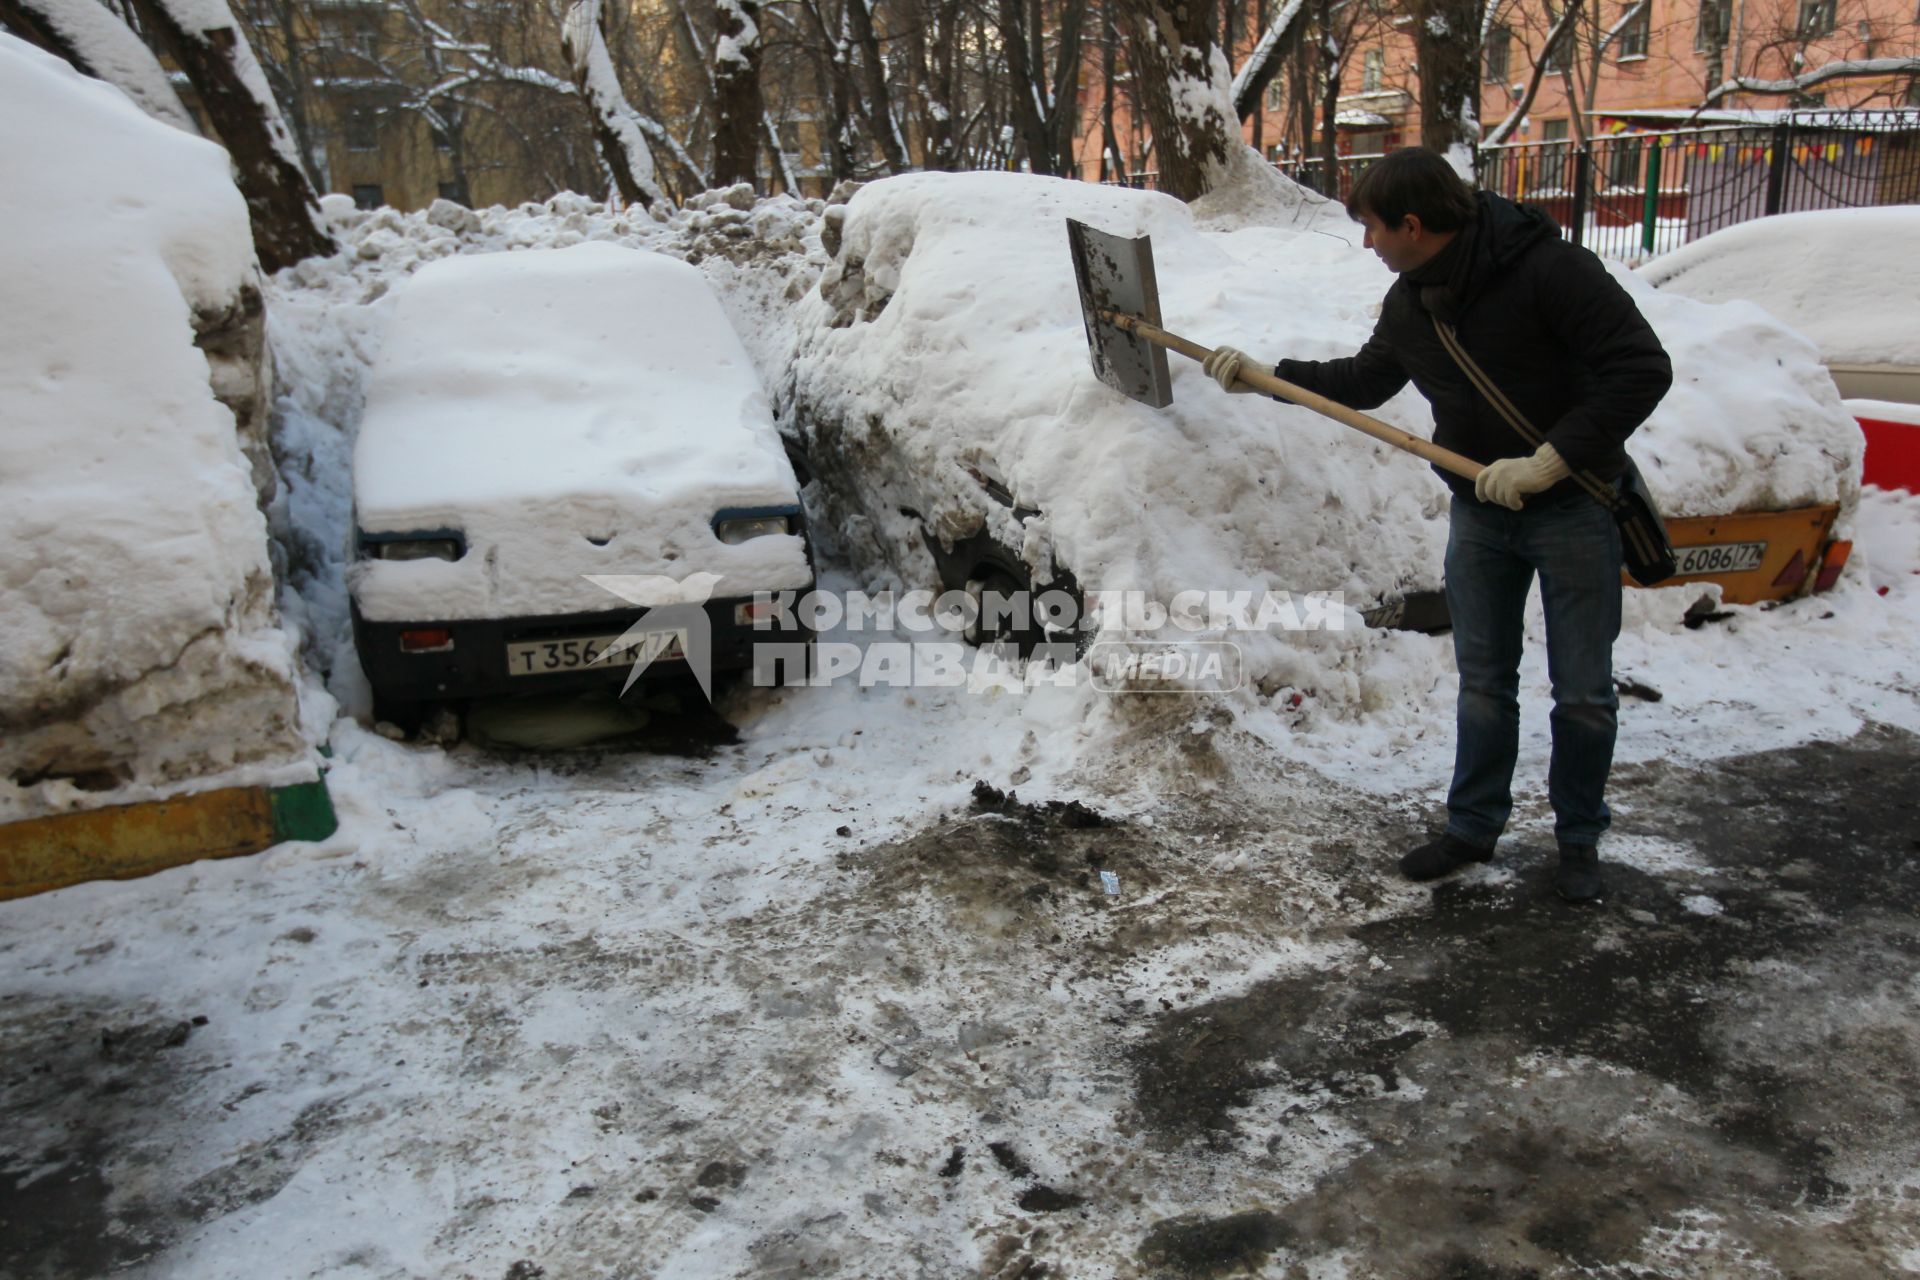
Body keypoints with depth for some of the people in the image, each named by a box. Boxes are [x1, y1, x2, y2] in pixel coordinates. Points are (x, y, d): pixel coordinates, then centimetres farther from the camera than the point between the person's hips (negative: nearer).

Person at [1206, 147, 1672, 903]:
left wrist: (1551, 459, -29)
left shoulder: (1548, 270, -21)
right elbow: (1365, 381, 20)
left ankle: (1579, 838, 23)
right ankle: (1473, 827, 26)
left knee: (1583, 692, 4)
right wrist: (1264, 376, 13)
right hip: (1479, 508, 6)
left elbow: (1643, 369, -24)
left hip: (1572, 506, -5)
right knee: (1483, 683, 12)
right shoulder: (1410, 304, 2)